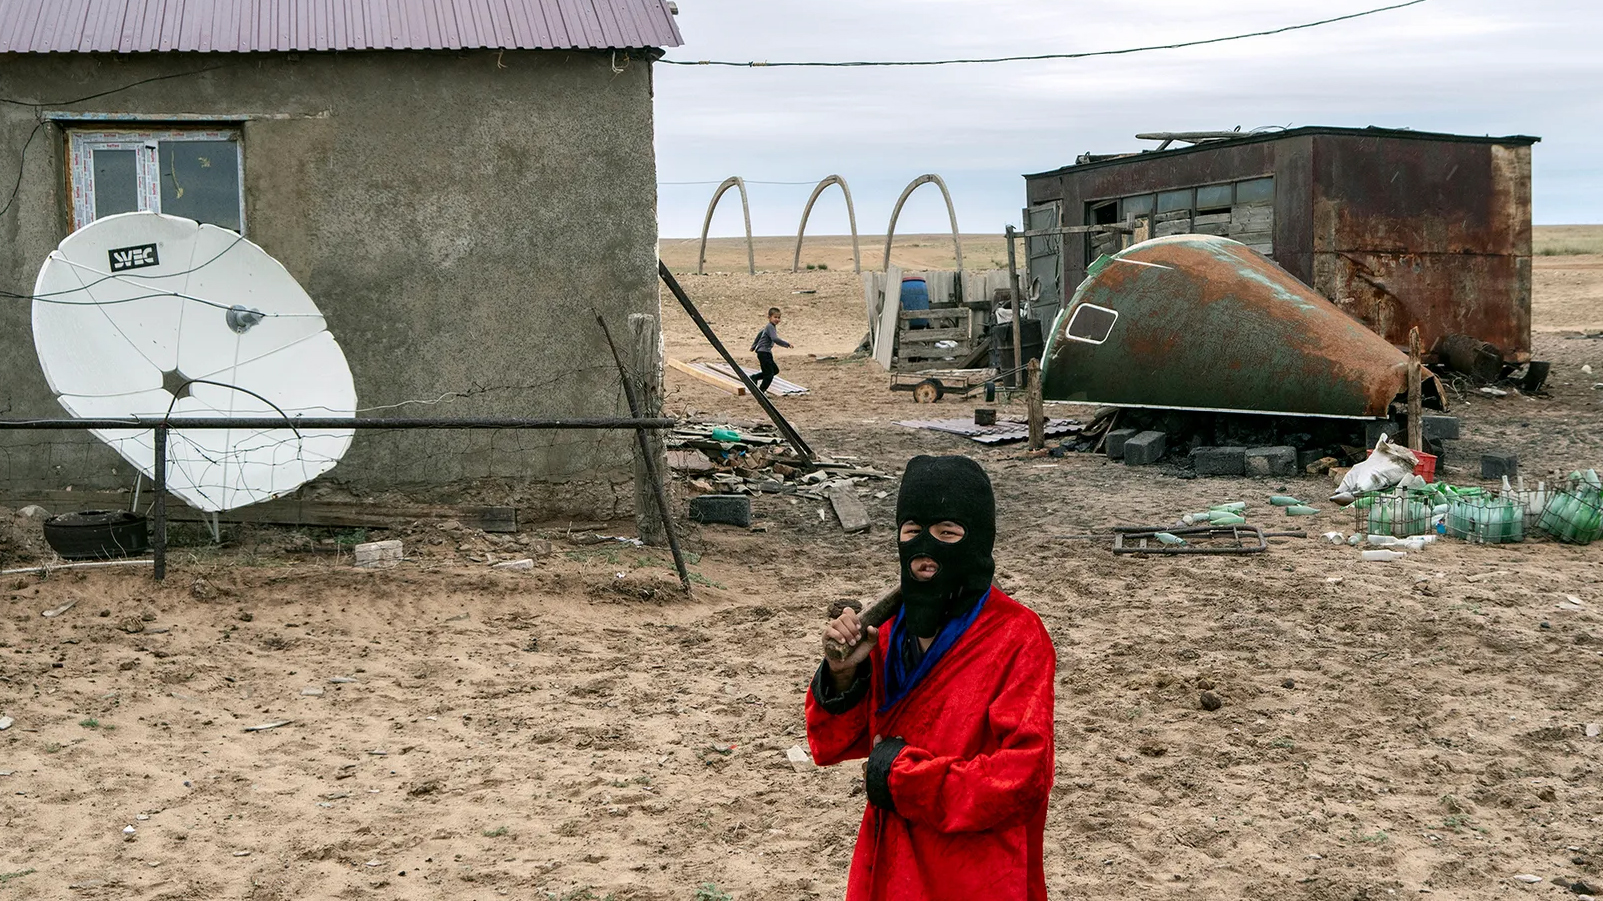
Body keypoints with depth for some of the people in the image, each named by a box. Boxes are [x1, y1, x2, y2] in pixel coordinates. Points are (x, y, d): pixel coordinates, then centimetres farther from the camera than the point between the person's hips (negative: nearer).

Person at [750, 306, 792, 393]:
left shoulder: (770, 326, 15)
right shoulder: (770, 327, -16)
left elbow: (760, 333, 29)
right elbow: (775, 339, -31)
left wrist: (754, 345, 41)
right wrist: (787, 344, -26)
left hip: (767, 353, 10)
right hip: (763, 353, -10)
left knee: (775, 370, 16)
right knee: (769, 374, -7)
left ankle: (754, 378, 20)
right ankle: (761, 391, 3)